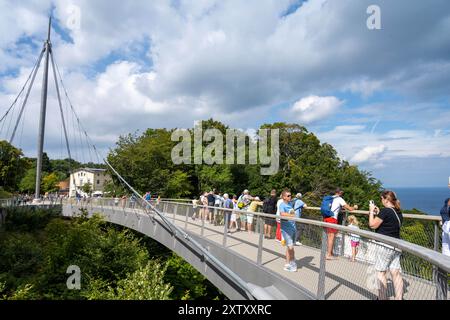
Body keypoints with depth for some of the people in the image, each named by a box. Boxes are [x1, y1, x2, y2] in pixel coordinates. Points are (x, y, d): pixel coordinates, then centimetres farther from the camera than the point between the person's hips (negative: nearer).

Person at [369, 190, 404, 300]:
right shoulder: (398, 212, 9)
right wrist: (378, 213, 14)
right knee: (396, 273, 10)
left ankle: (382, 297, 8)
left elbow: (372, 225, -12)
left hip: (385, 246, -8)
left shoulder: (385, 211, -17)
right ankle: (399, 297, 14)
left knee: (380, 272, 3)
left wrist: (371, 211, -2)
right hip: (396, 246, 8)